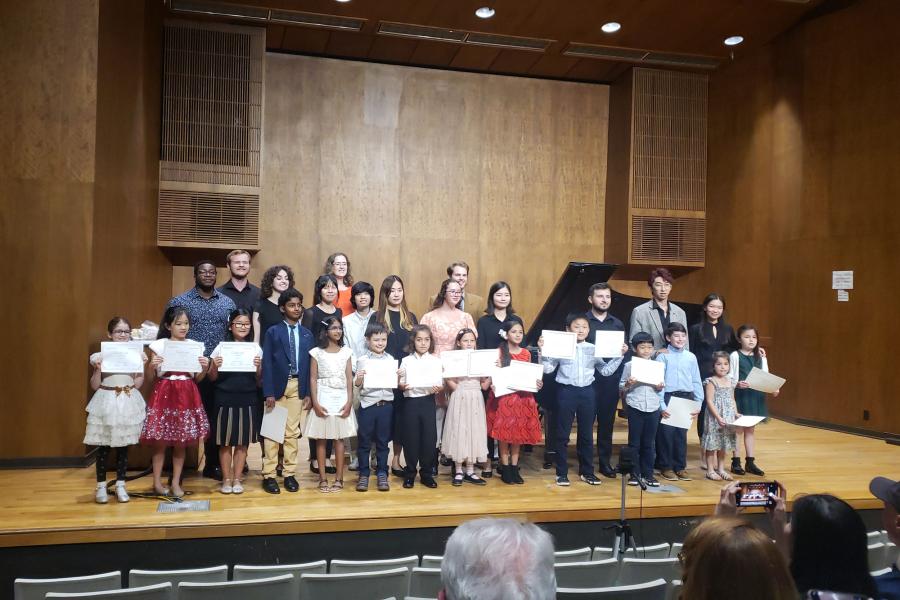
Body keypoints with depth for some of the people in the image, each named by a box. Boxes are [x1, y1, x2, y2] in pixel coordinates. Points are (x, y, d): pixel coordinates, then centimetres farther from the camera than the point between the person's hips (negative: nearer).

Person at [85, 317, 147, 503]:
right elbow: (95, 386, -2)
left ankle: (120, 485, 18)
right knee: (103, 446, 3)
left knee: (123, 445, 8)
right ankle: (101, 486, 16)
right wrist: (97, 369, -17)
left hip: (128, 403, 2)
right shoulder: (101, 356, -3)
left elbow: (138, 385, 1)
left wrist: (142, 366, -9)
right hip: (107, 402, -2)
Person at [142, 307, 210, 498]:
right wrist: (152, 366, -17)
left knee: (181, 442, 6)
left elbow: (198, 378, 8)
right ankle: (157, 481, 17)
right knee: (161, 441, 2)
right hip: (164, 395, -2)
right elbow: (151, 378, 2)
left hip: (187, 396, 2)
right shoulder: (159, 345, 0)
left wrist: (204, 368, -11)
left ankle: (176, 482, 17)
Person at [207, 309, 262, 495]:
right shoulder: (221, 348, 1)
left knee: (243, 441, 7)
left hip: (248, 400, 1)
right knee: (226, 441, 5)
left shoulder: (256, 349, 5)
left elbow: (259, 380, 8)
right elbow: (212, 378, 5)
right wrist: (215, 367, -15)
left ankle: (237, 479, 18)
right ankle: (226, 479, 17)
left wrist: (258, 368, -11)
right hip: (225, 399, -1)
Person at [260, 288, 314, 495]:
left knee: (292, 432, 7)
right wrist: (268, 392, -12)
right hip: (277, 386, -3)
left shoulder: (307, 334, 10)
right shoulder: (273, 332, 1)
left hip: (298, 387, 3)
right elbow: (267, 363, -4)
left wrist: (308, 392, 1)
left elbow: (310, 364, 8)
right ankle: (269, 475, 6)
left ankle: (290, 474, 14)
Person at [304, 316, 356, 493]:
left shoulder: (345, 352, 5)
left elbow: (349, 379, 3)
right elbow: (313, 379, -2)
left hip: (341, 398, 1)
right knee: (321, 439, 2)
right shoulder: (316, 352, 0)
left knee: (339, 438, 4)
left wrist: (349, 402, -5)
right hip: (323, 398, -1)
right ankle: (322, 478, 10)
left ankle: (339, 478, 9)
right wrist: (315, 403, -10)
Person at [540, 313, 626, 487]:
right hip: (566, 391, -3)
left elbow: (606, 370, 9)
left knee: (586, 434, 11)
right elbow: (547, 369, -5)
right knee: (563, 434, 3)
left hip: (587, 392, 3)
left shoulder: (593, 349, 6)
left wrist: (619, 356, 3)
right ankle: (561, 473, 13)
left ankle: (586, 471, 23)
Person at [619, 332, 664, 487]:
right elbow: (621, 387, 0)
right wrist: (627, 385, -20)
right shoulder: (629, 365, -2)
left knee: (649, 442, 9)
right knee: (634, 442, 5)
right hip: (635, 407, -3)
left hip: (653, 407, 3)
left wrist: (660, 387, -7)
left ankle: (648, 474, 17)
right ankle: (635, 473, 14)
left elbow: (660, 386, 15)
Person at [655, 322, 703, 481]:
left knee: (681, 434, 9)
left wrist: (698, 403, 3)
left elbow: (696, 382, 9)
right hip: (668, 398, -3)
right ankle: (666, 467, 14)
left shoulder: (691, 357, 7)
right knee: (666, 433, 1)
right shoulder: (663, 356, -3)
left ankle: (680, 467, 21)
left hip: (686, 398, 3)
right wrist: (662, 405, -12)